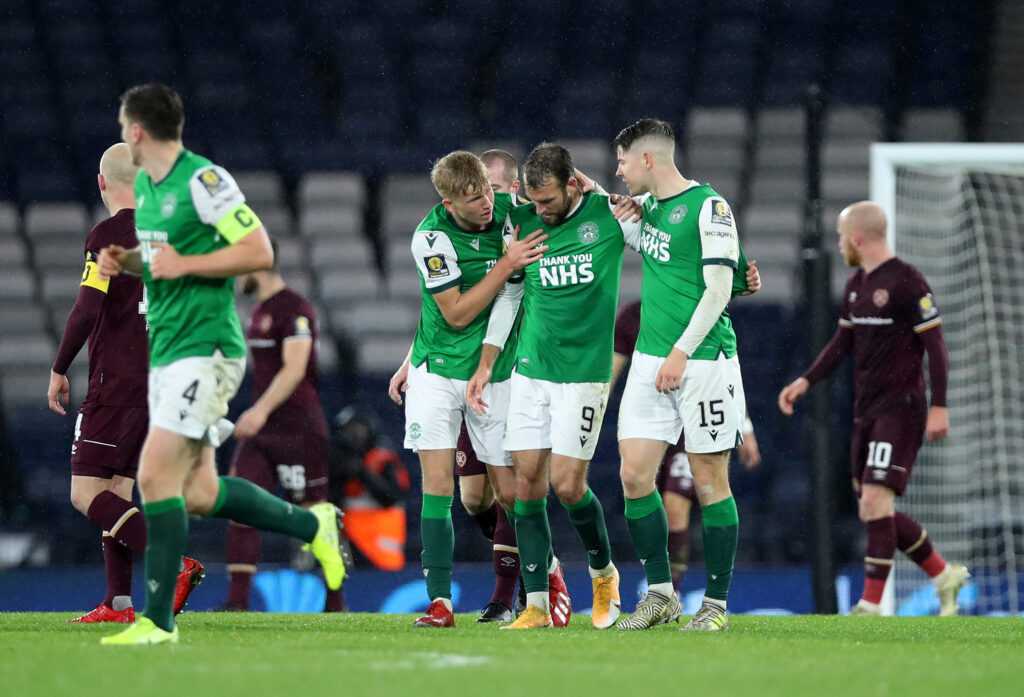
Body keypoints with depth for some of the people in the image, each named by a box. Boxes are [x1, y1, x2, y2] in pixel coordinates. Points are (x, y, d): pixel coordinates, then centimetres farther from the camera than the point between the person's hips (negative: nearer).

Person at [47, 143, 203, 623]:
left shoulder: (108, 234, -9)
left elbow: (87, 309, -18)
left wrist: (59, 370, -7)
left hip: (115, 385, -8)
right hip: (160, 384, 8)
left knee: (86, 494, -8)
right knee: (115, 490, 12)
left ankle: (176, 563, -24)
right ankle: (118, 604, 5)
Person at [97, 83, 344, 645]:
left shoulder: (204, 181, -13)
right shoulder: (144, 185, 15)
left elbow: (260, 252, -16)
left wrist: (184, 264, -19)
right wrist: (125, 260, 8)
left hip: (204, 349, -9)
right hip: (167, 350, 9)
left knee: (155, 476, -15)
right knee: (198, 494, 8)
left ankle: (158, 619, -12)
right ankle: (312, 525, 25)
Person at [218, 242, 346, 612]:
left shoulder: (295, 310, -13)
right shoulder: (260, 310, 16)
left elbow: (294, 369, -22)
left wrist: (261, 410, -31)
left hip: (298, 429, -9)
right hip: (262, 428, 9)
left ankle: (336, 603, 9)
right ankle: (237, 600, -8)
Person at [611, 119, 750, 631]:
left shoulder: (709, 207, -9)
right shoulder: (648, 205, 13)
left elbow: (718, 289, -14)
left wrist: (681, 353, -17)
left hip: (703, 358, -7)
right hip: (650, 359, 7)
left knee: (709, 480, -2)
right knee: (634, 475, -1)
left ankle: (716, 603, 5)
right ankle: (660, 594, 8)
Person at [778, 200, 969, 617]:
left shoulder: (907, 282, -12)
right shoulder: (856, 285, 14)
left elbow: (935, 344, -12)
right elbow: (842, 344, 19)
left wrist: (939, 406, -17)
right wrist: (805, 382, 6)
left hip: (900, 408, -9)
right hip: (866, 411, 9)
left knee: (875, 500, -17)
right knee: (873, 511, 8)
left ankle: (870, 605, -16)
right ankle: (944, 576, 21)